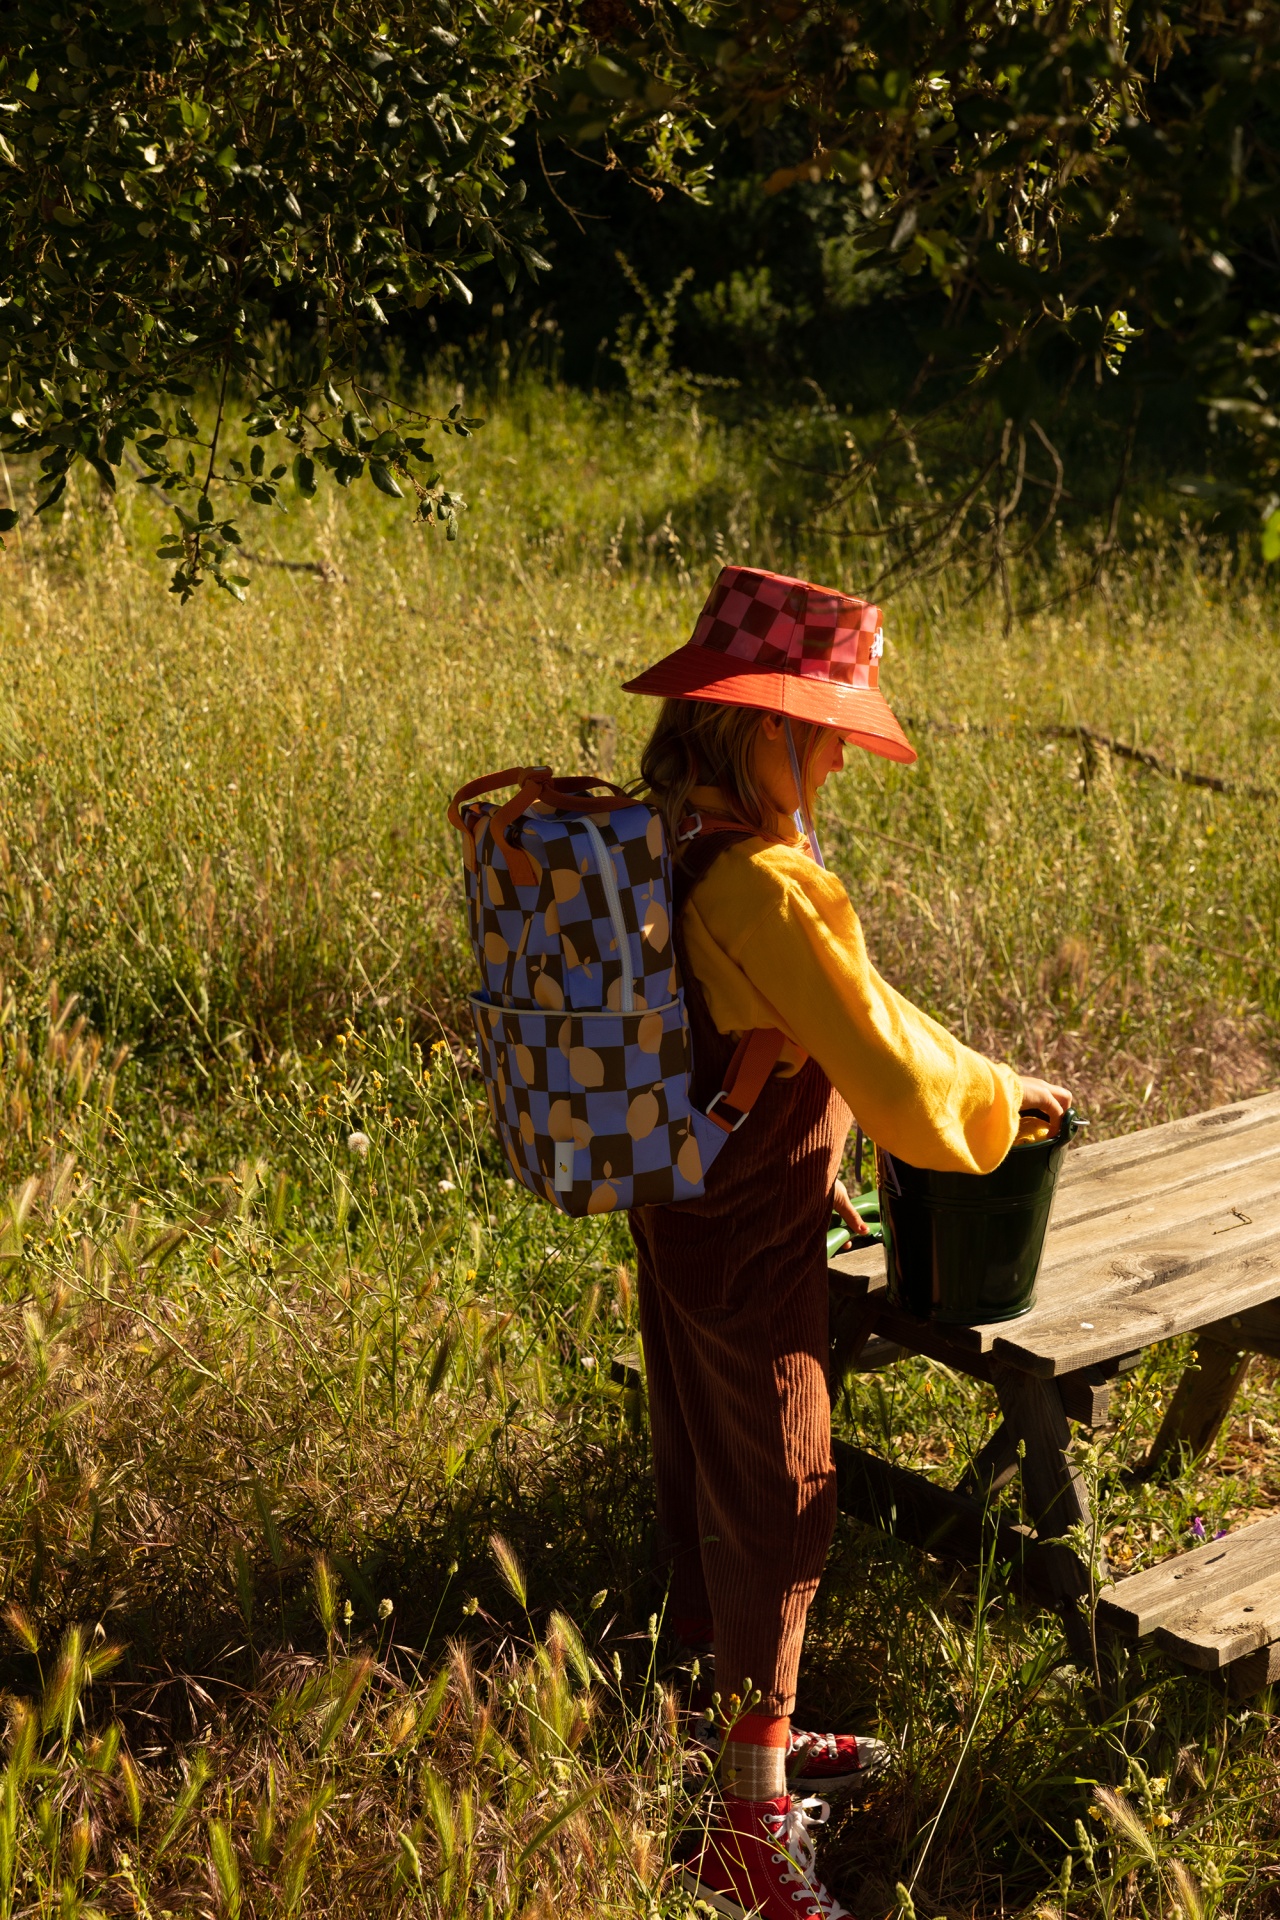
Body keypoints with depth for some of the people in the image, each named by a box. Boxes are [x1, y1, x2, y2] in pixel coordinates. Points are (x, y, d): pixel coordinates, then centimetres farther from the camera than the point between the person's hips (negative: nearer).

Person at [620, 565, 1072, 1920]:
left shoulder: (672, 853, 3)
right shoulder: (766, 885, -27)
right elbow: (887, 1068, -25)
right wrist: (1005, 1094, -6)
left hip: (682, 1223, 9)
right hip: (749, 1250, -9)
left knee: (720, 1489, 21)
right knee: (775, 1506, 3)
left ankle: (756, 1736, 40)